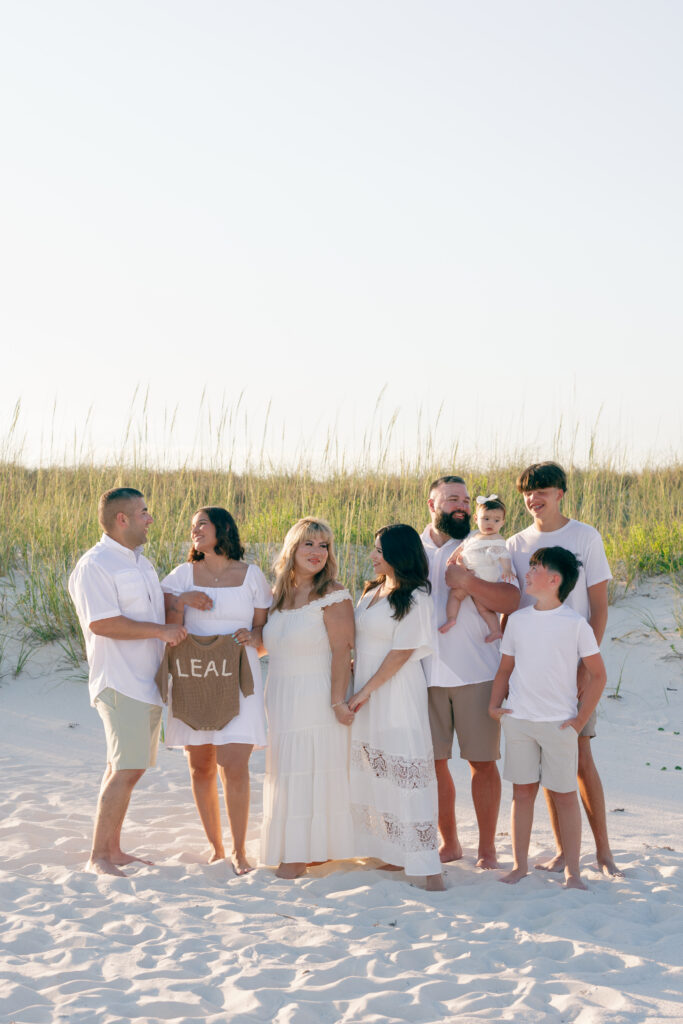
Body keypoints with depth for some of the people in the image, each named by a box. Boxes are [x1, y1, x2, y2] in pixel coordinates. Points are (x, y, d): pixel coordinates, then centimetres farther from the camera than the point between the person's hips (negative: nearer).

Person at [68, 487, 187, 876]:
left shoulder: (141, 563, 18)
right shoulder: (94, 566, -12)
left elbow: (153, 604, 31)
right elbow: (101, 623, -21)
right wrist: (160, 630, -18)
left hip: (148, 683, 9)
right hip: (121, 682, -9)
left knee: (126, 768, 11)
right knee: (126, 770, -14)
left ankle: (114, 850, 17)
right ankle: (98, 857, -10)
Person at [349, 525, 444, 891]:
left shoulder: (415, 598, -11)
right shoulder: (372, 591, 13)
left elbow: (401, 651, -15)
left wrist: (367, 690, -14)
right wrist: (352, 670, 4)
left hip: (398, 693, -8)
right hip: (368, 694, 8)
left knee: (404, 772, -11)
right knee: (375, 774, 9)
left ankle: (428, 866, -11)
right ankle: (393, 854, 16)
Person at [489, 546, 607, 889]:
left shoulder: (575, 624, -4)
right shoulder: (518, 619, 7)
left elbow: (597, 675, 0)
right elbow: (506, 668, 15)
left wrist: (580, 719, -5)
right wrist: (495, 704, 2)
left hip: (559, 722, -3)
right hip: (518, 720, 3)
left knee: (565, 794, 2)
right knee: (522, 791, 7)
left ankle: (572, 870, 8)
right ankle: (520, 864, 16)